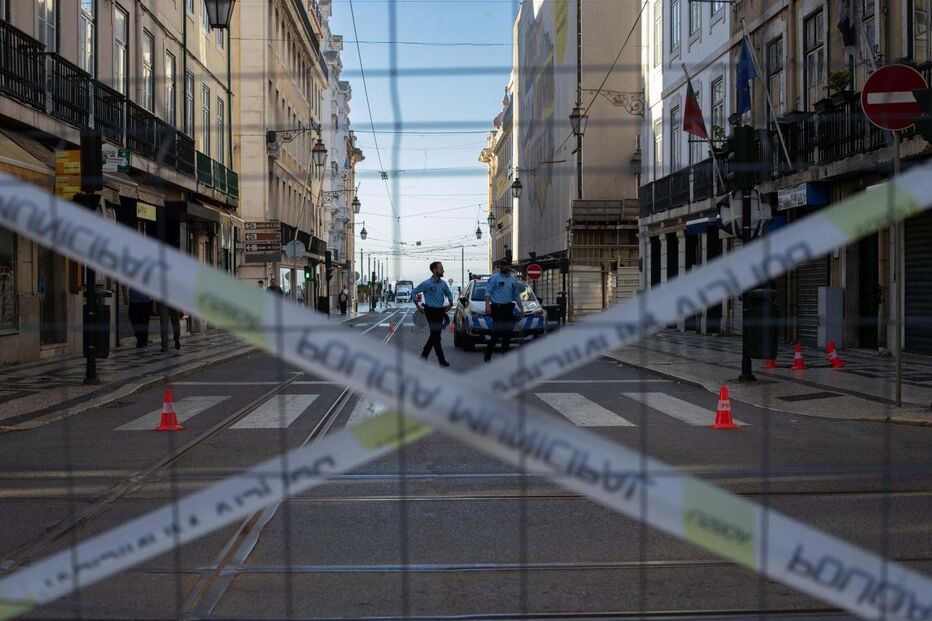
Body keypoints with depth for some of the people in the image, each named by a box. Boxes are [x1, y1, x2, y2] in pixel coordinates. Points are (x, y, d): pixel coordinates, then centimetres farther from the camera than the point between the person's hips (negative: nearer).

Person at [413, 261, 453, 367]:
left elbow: (449, 293, 22)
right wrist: (419, 307, -4)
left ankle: (424, 354, 25)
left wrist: (450, 303, 7)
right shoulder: (427, 284, -10)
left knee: (435, 334, 11)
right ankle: (441, 359, -3)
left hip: (440, 311, 6)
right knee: (436, 335, -6)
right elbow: (414, 293, -3)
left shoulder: (443, 283, 6)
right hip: (431, 311, -6)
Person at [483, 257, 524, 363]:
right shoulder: (494, 278, -2)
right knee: (496, 333, -11)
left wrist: (521, 309, 19)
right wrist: (487, 305, -20)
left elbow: (517, 295, 22)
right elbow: (488, 292, -7)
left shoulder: (513, 279, 14)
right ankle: (488, 355, -1)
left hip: (508, 308, 5)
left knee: (507, 334, 6)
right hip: (497, 308, -5)